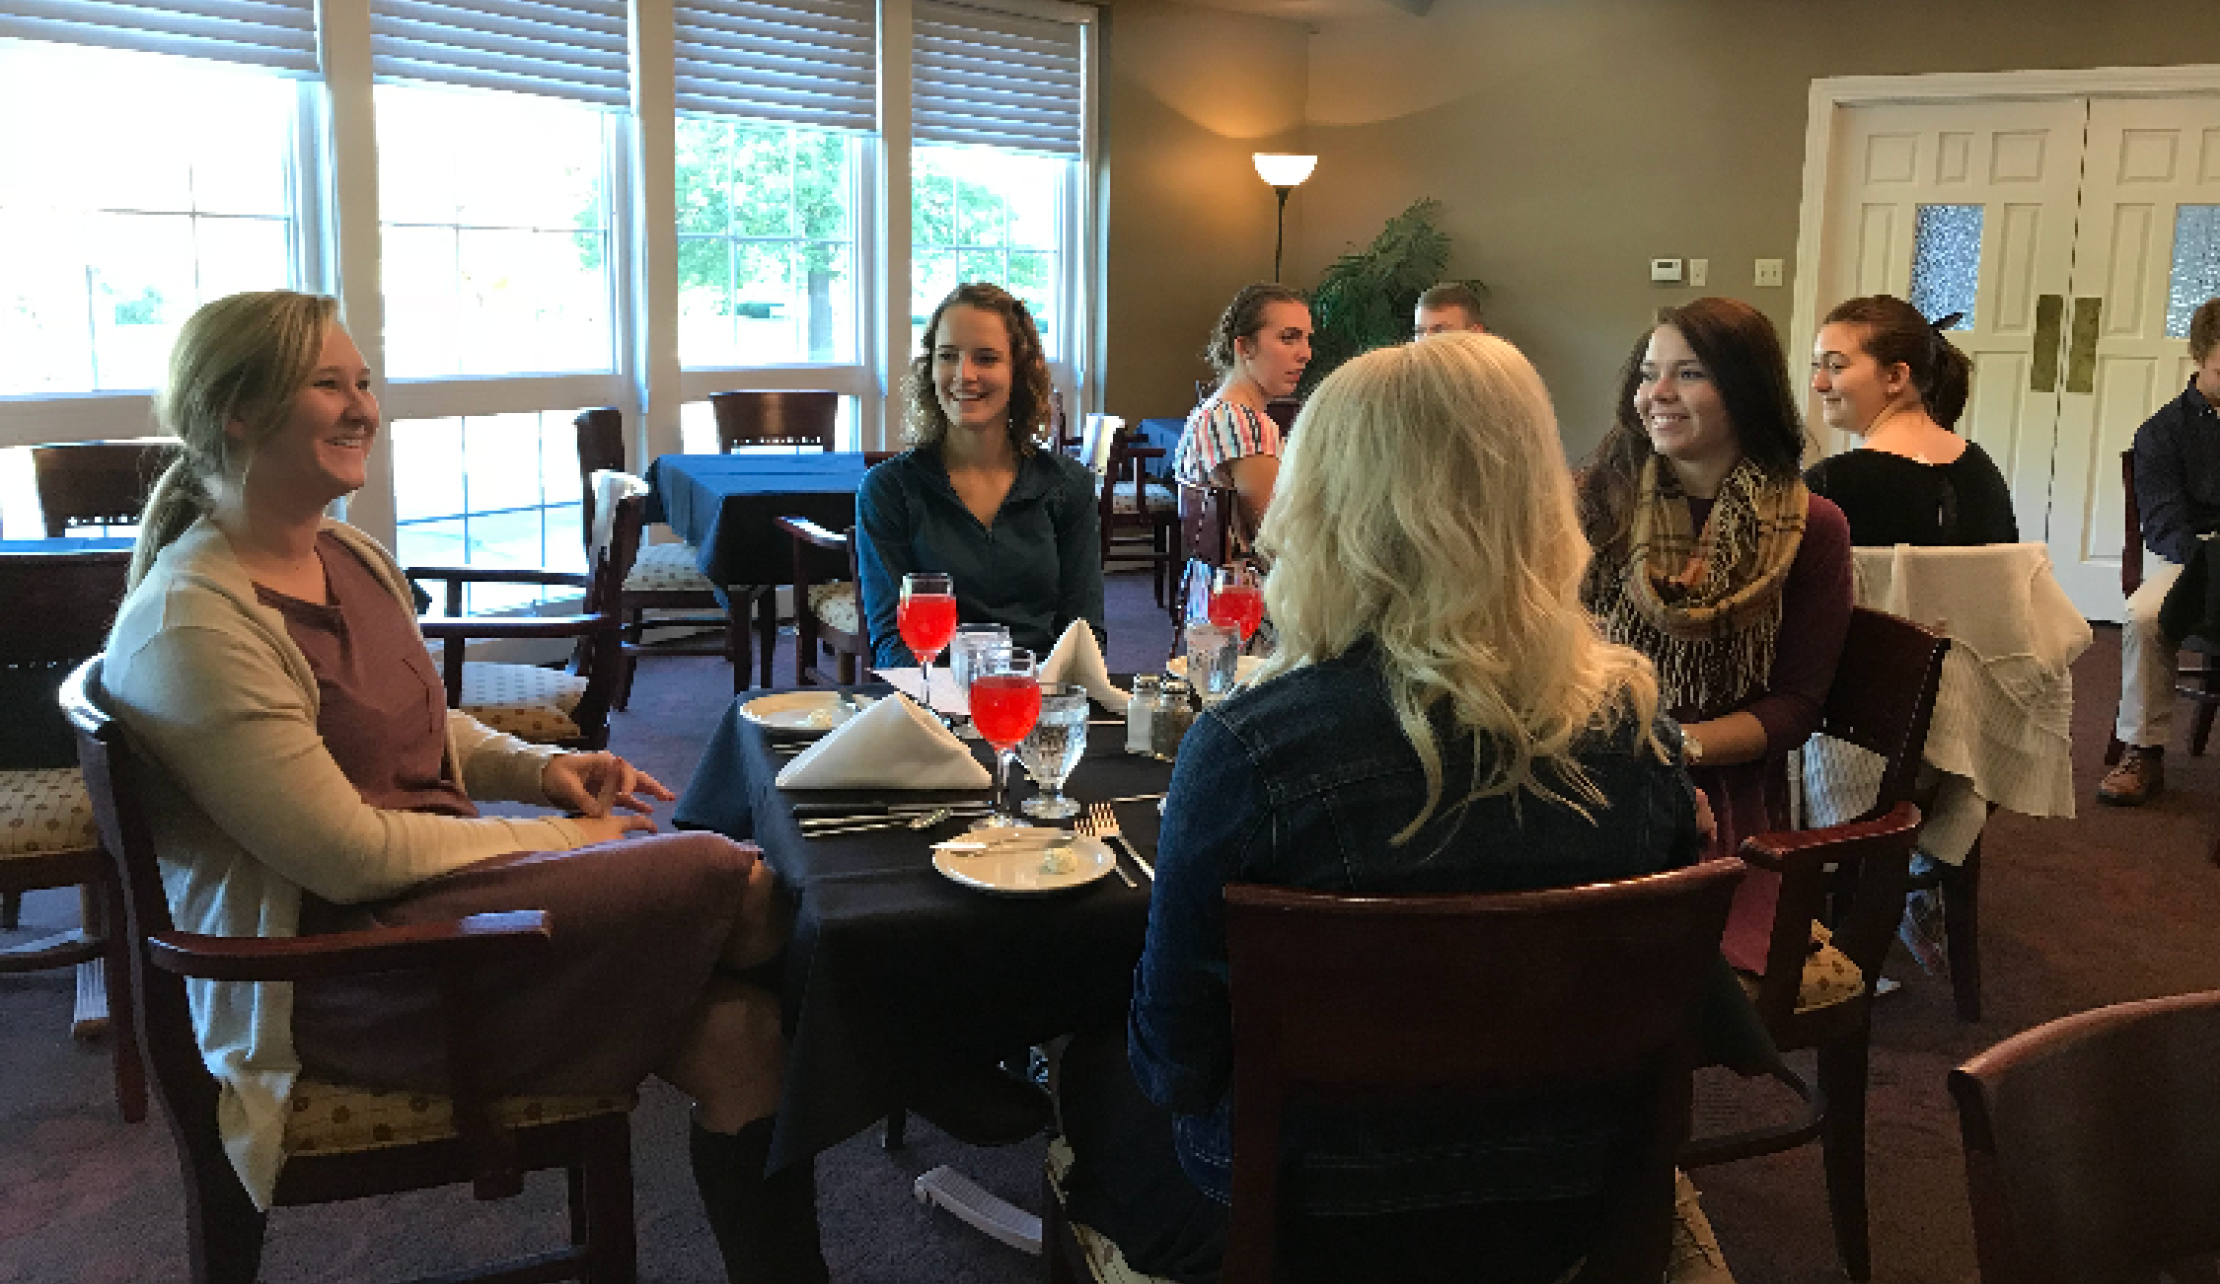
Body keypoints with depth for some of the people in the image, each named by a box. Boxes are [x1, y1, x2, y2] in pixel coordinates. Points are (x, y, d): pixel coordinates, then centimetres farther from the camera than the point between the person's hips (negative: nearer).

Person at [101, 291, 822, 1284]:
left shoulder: (353, 558, 10)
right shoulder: (193, 624, -17)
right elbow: (349, 858, -18)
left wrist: (537, 766, 3)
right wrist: (564, 839, -12)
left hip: (437, 872, 8)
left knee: (734, 1034, -16)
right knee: (728, 882, -19)